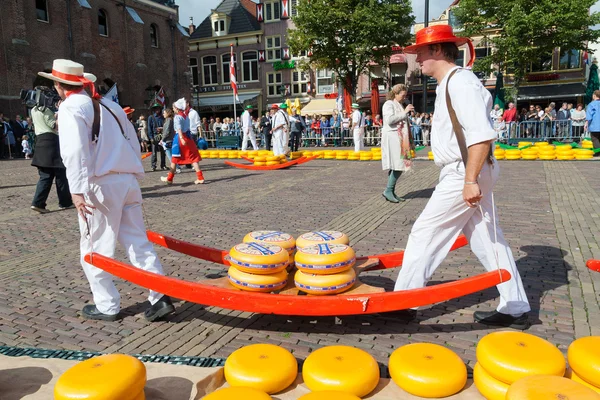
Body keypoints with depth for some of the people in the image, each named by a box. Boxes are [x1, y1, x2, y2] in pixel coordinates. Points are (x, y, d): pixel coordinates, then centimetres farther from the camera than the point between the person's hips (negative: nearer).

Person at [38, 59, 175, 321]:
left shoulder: (70, 107, -2)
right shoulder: (109, 105, 21)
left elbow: (74, 151, -17)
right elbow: (133, 143, 18)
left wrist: (77, 190, -23)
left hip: (100, 184, -7)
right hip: (127, 180, 7)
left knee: (94, 248, 7)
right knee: (138, 242, 7)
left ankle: (107, 306, 15)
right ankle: (160, 297, 1)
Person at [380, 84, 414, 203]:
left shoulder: (399, 105, 22)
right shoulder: (389, 104, -5)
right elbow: (389, 119, -20)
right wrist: (405, 112, -15)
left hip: (400, 138, 9)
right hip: (392, 137, -9)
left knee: (396, 166, 4)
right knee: (398, 165, -14)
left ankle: (391, 192, 7)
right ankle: (388, 190, -7)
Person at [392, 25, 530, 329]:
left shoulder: (460, 82, -16)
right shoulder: (450, 84, 15)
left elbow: (482, 134, -25)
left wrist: (470, 180, -26)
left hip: (464, 174, -10)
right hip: (467, 174, 10)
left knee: (425, 234, -1)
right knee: (488, 240, 13)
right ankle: (515, 309, 22)